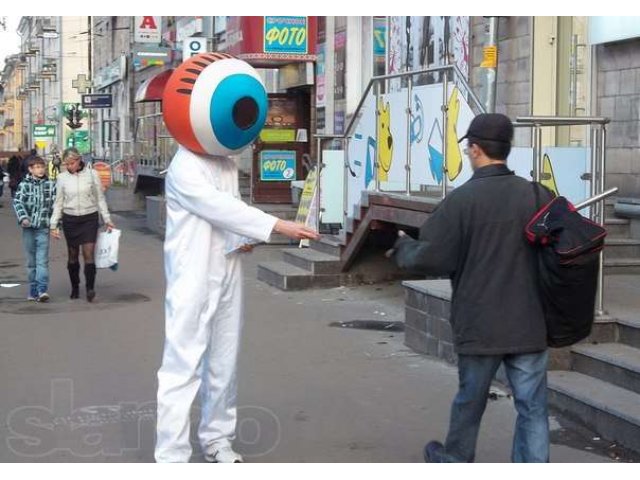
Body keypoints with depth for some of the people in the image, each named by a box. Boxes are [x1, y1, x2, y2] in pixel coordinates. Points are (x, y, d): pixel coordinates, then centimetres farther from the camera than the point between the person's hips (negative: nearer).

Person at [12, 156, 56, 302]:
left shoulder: (50, 185, 4)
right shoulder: (24, 185, 2)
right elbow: (17, 202, -6)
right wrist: (23, 217, -21)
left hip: (43, 228, -1)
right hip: (28, 227, 1)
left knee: (42, 260, -12)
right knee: (31, 261, 8)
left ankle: (42, 290, -18)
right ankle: (33, 291, 16)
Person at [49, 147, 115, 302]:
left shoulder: (92, 174, -1)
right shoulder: (62, 178, 2)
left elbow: (100, 198, 6)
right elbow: (58, 203, 7)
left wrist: (107, 220, 5)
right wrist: (53, 225, 3)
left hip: (89, 218, -2)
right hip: (70, 219, 2)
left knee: (89, 253, -12)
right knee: (73, 255, 8)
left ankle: (90, 288, -14)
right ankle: (75, 287, 20)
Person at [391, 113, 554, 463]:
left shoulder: (460, 200, -13)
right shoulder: (538, 196, -5)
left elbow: (430, 259, -11)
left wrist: (402, 246, 9)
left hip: (479, 325, -1)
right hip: (529, 324, 1)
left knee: (469, 400, 18)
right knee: (532, 407, 7)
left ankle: (454, 461, 38)